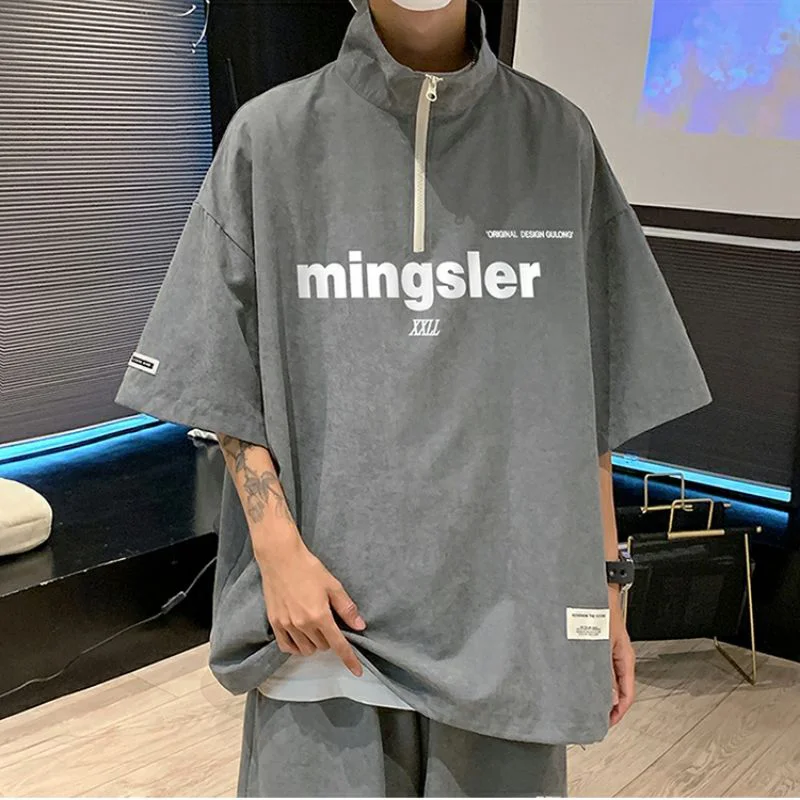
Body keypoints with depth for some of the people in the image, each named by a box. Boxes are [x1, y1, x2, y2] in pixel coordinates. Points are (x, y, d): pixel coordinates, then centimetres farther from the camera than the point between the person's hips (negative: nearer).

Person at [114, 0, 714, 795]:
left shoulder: (558, 137, 3)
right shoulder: (271, 135, 0)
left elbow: (589, 398, 5)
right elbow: (226, 378, 2)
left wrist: (604, 591, 5)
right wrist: (278, 550, -8)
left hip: (506, 603, 1)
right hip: (324, 607, -1)